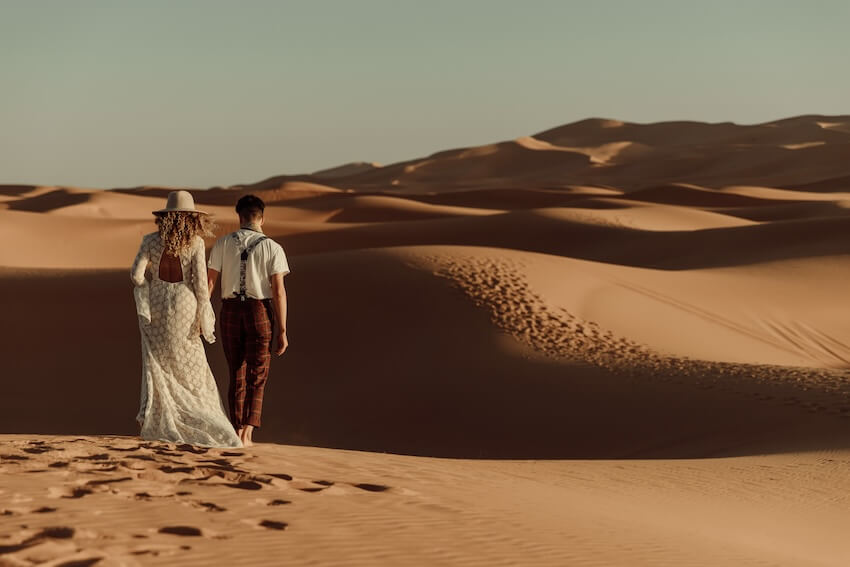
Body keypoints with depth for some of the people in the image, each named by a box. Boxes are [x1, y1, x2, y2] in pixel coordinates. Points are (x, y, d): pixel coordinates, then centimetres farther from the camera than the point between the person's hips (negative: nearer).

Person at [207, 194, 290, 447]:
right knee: (257, 376, 4)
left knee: (237, 375, 15)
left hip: (231, 312, 2)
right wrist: (282, 331, -7)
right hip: (261, 312, -2)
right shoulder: (272, 248, -5)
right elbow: (278, 291, -9)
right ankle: (247, 433, -10)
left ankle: (238, 432, 15)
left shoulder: (222, 244, 1)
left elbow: (209, 282, -3)